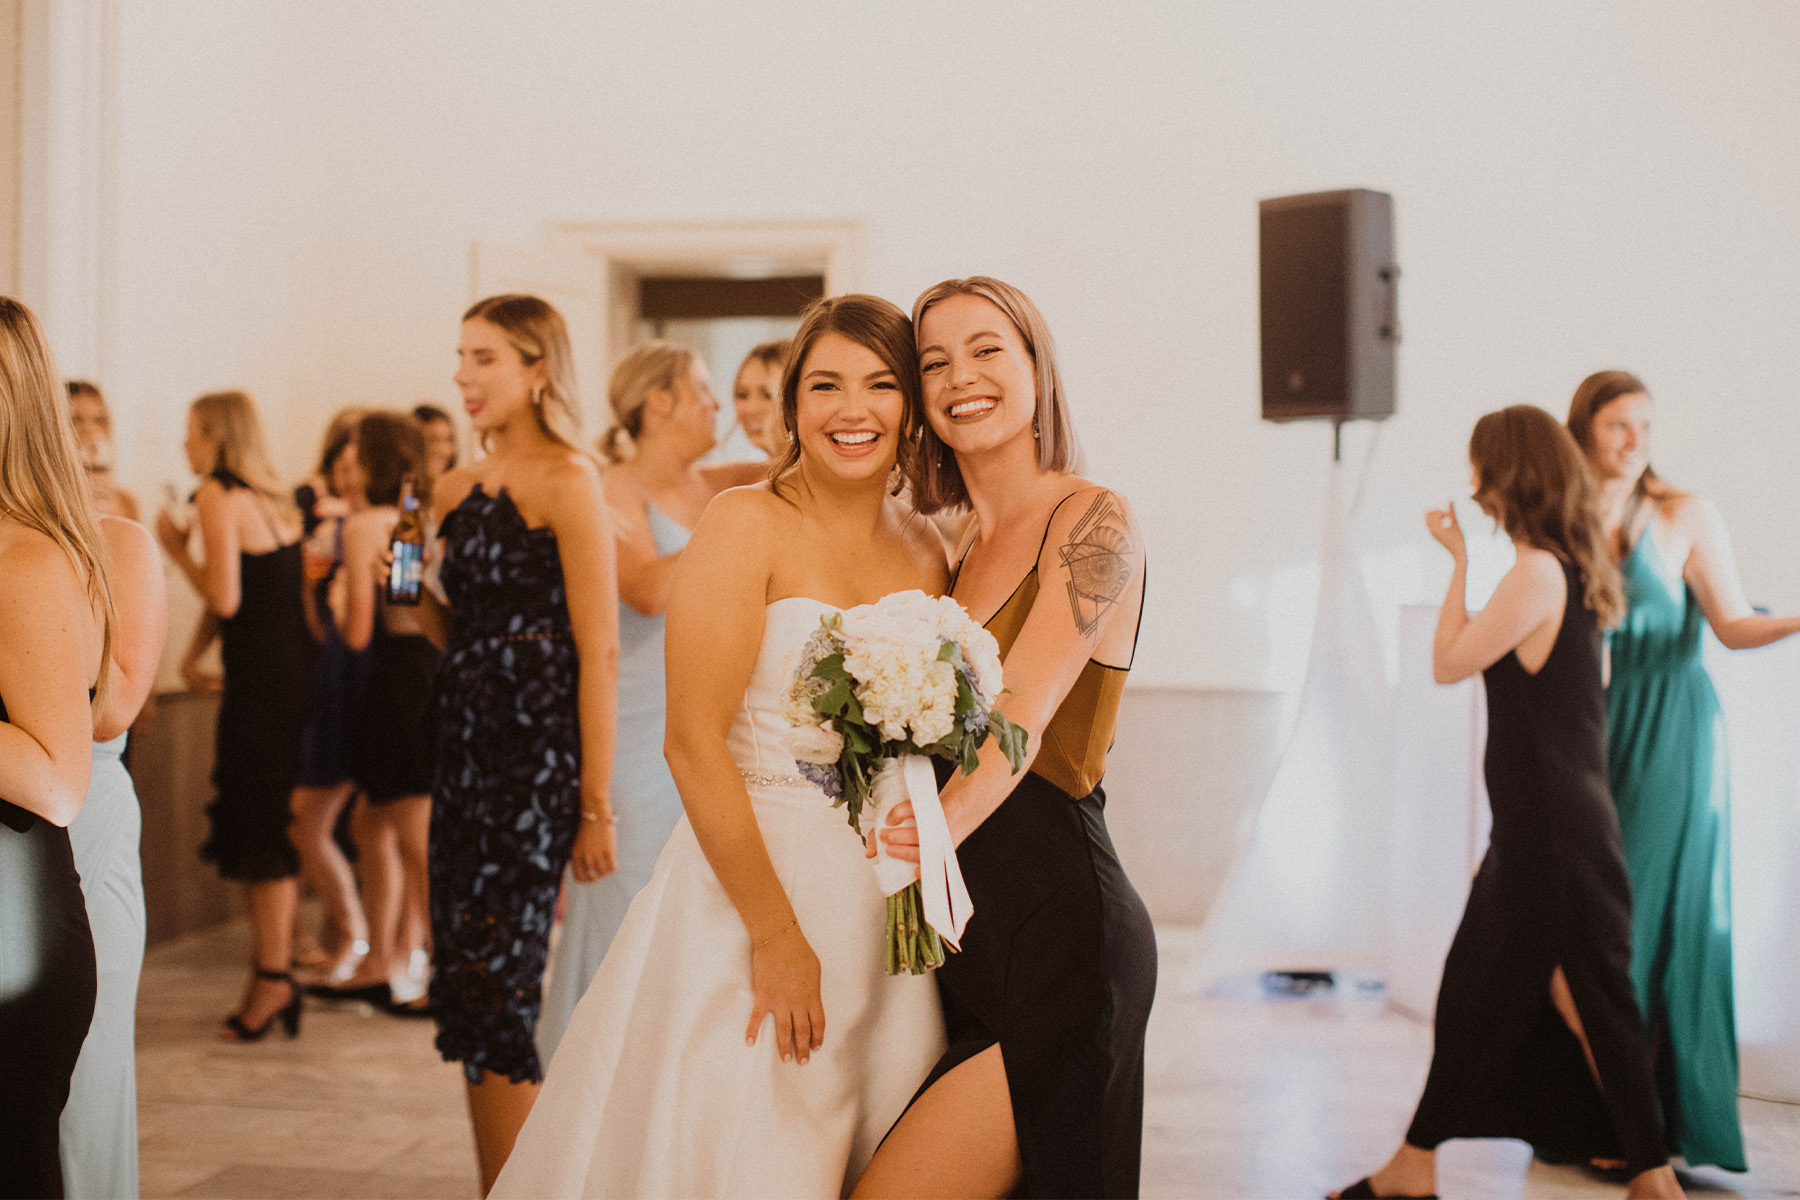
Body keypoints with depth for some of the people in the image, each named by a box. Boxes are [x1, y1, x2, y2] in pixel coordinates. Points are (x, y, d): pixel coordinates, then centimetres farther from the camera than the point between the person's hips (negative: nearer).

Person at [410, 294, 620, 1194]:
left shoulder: (567, 480, -9)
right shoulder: (455, 490, 13)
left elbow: (598, 649, -13)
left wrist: (595, 805, -16)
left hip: (538, 753, -8)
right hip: (464, 747, 8)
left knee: (494, 982, -6)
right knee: (463, 981, 11)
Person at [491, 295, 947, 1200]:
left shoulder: (927, 553, 9)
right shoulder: (747, 525, -8)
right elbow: (693, 741, -15)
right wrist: (776, 934, -17)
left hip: (888, 911, 6)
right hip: (752, 883, -5)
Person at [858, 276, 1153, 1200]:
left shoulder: (1092, 519, -8)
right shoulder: (960, 552, 16)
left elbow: (1025, 709, -22)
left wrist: (944, 824, -38)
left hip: (1060, 940, -8)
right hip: (968, 946, 8)